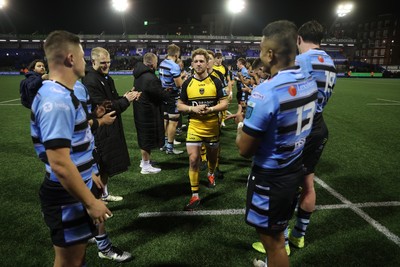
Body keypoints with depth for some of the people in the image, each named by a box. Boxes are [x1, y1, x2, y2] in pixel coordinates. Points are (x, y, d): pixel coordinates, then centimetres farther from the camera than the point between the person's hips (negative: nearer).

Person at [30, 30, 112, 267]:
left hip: (77, 189, 10)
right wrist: (91, 202, -22)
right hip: (67, 197, -10)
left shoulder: (63, 94, 8)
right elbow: (60, 164, -30)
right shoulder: (57, 100, -25)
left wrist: (89, 174, 24)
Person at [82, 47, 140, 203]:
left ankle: (105, 194, 33)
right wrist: (126, 100, -18)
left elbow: (113, 100, 17)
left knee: (106, 165, 18)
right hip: (100, 130, -9)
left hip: (111, 128, 9)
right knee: (100, 166, 1)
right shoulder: (90, 81, -18)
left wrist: (126, 97, -3)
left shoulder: (106, 78, 12)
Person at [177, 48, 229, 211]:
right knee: (193, 159, -8)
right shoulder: (187, 83, -1)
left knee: (212, 156, 19)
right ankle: (195, 195, 4)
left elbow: (224, 103, -5)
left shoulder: (215, 82, -4)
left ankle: (211, 174, 54)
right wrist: (193, 108, -16)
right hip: (194, 127, 0)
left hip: (212, 127, 0)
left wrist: (211, 109, -22)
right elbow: (180, 106, 3)